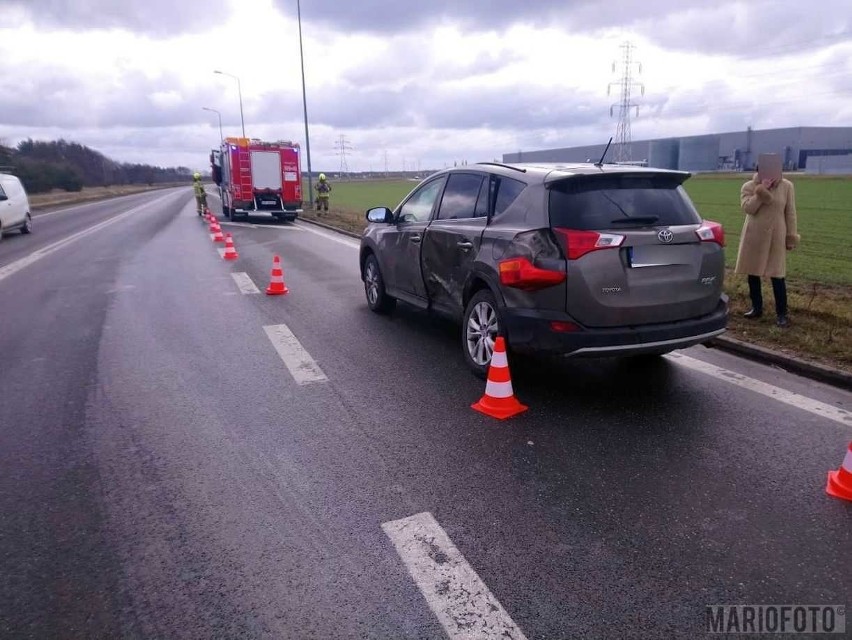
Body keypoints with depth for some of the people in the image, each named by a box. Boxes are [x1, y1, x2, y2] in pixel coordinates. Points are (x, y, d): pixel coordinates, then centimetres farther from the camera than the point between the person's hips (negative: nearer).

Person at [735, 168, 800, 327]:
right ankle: (756, 308, 23)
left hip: (776, 237, -1)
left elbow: (790, 213, 2)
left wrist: (791, 237, 2)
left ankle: (781, 314, 5)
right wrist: (761, 190, -21)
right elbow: (747, 208, -14)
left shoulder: (786, 186, -2)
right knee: (753, 273, 8)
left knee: (777, 276, -2)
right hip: (753, 237, 2)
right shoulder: (749, 186, -1)